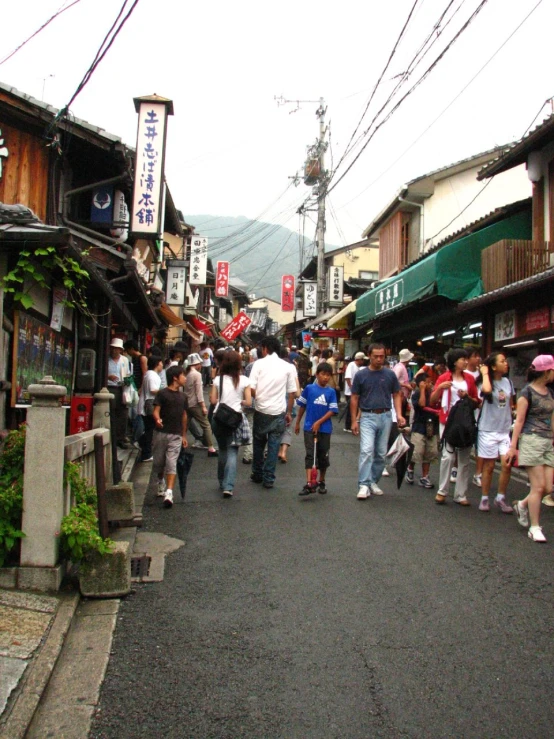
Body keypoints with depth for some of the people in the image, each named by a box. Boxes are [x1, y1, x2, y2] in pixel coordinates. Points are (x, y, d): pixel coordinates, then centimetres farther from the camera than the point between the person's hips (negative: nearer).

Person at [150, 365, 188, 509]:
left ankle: (169, 493, -15)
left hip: (176, 435, 3)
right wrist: (157, 419, -33)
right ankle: (161, 484, 34)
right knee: (159, 462, 10)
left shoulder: (182, 396, 11)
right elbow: (156, 410, -10)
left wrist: (184, 435, 19)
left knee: (172, 464, -7)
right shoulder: (162, 394, -4)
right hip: (161, 433, -3)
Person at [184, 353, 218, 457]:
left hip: (186, 403, 7)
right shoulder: (197, 374, -12)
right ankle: (211, 448, -6)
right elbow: (199, 391, -15)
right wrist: (203, 406, -14)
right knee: (206, 426, -2)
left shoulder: (186, 373, 8)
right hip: (195, 404, -7)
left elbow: (184, 388, 9)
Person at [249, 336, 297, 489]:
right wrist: (289, 412, 11)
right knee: (273, 445, 6)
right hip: (279, 412, 1)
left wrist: (258, 398, 11)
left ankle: (257, 474, 26)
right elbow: (292, 393, 3)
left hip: (261, 410, -1)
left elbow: (251, 389, -9)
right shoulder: (288, 367, 3)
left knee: (258, 443, 16)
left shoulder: (259, 363, -4)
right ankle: (268, 479, 7)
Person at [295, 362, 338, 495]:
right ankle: (309, 484, -15)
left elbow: (332, 411, -6)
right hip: (309, 427, -1)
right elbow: (302, 406, 7)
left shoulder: (331, 392, -2)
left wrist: (319, 422, -15)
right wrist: (297, 423, 11)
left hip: (325, 429, 1)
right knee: (310, 455, -8)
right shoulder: (309, 388, -2)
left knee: (323, 456, 12)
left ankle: (321, 481, 29)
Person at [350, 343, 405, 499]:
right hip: (368, 417, -3)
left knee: (381, 453, 9)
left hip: (385, 417, 3)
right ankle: (364, 485, -15)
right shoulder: (361, 375, -2)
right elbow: (354, 399, 3)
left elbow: (397, 395, 9)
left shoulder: (390, 374, 3)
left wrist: (399, 414, -6)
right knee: (366, 450, -15)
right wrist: (354, 421, -2)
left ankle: (374, 482, 24)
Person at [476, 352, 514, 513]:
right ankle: (484, 499, 18)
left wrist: (510, 420, 12)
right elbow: (486, 390, -35)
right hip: (488, 430, -4)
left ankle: (500, 498, 14)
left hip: (505, 430, 4)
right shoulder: (487, 382, -9)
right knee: (489, 466, 4)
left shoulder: (507, 382, 7)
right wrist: (485, 373, -20)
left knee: (507, 465, -3)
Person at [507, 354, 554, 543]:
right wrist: (513, 446, -10)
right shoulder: (527, 392, -7)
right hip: (531, 441, -7)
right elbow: (519, 420, -8)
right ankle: (534, 527, 5)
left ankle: (522, 505, 28)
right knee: (538, 486, -7)